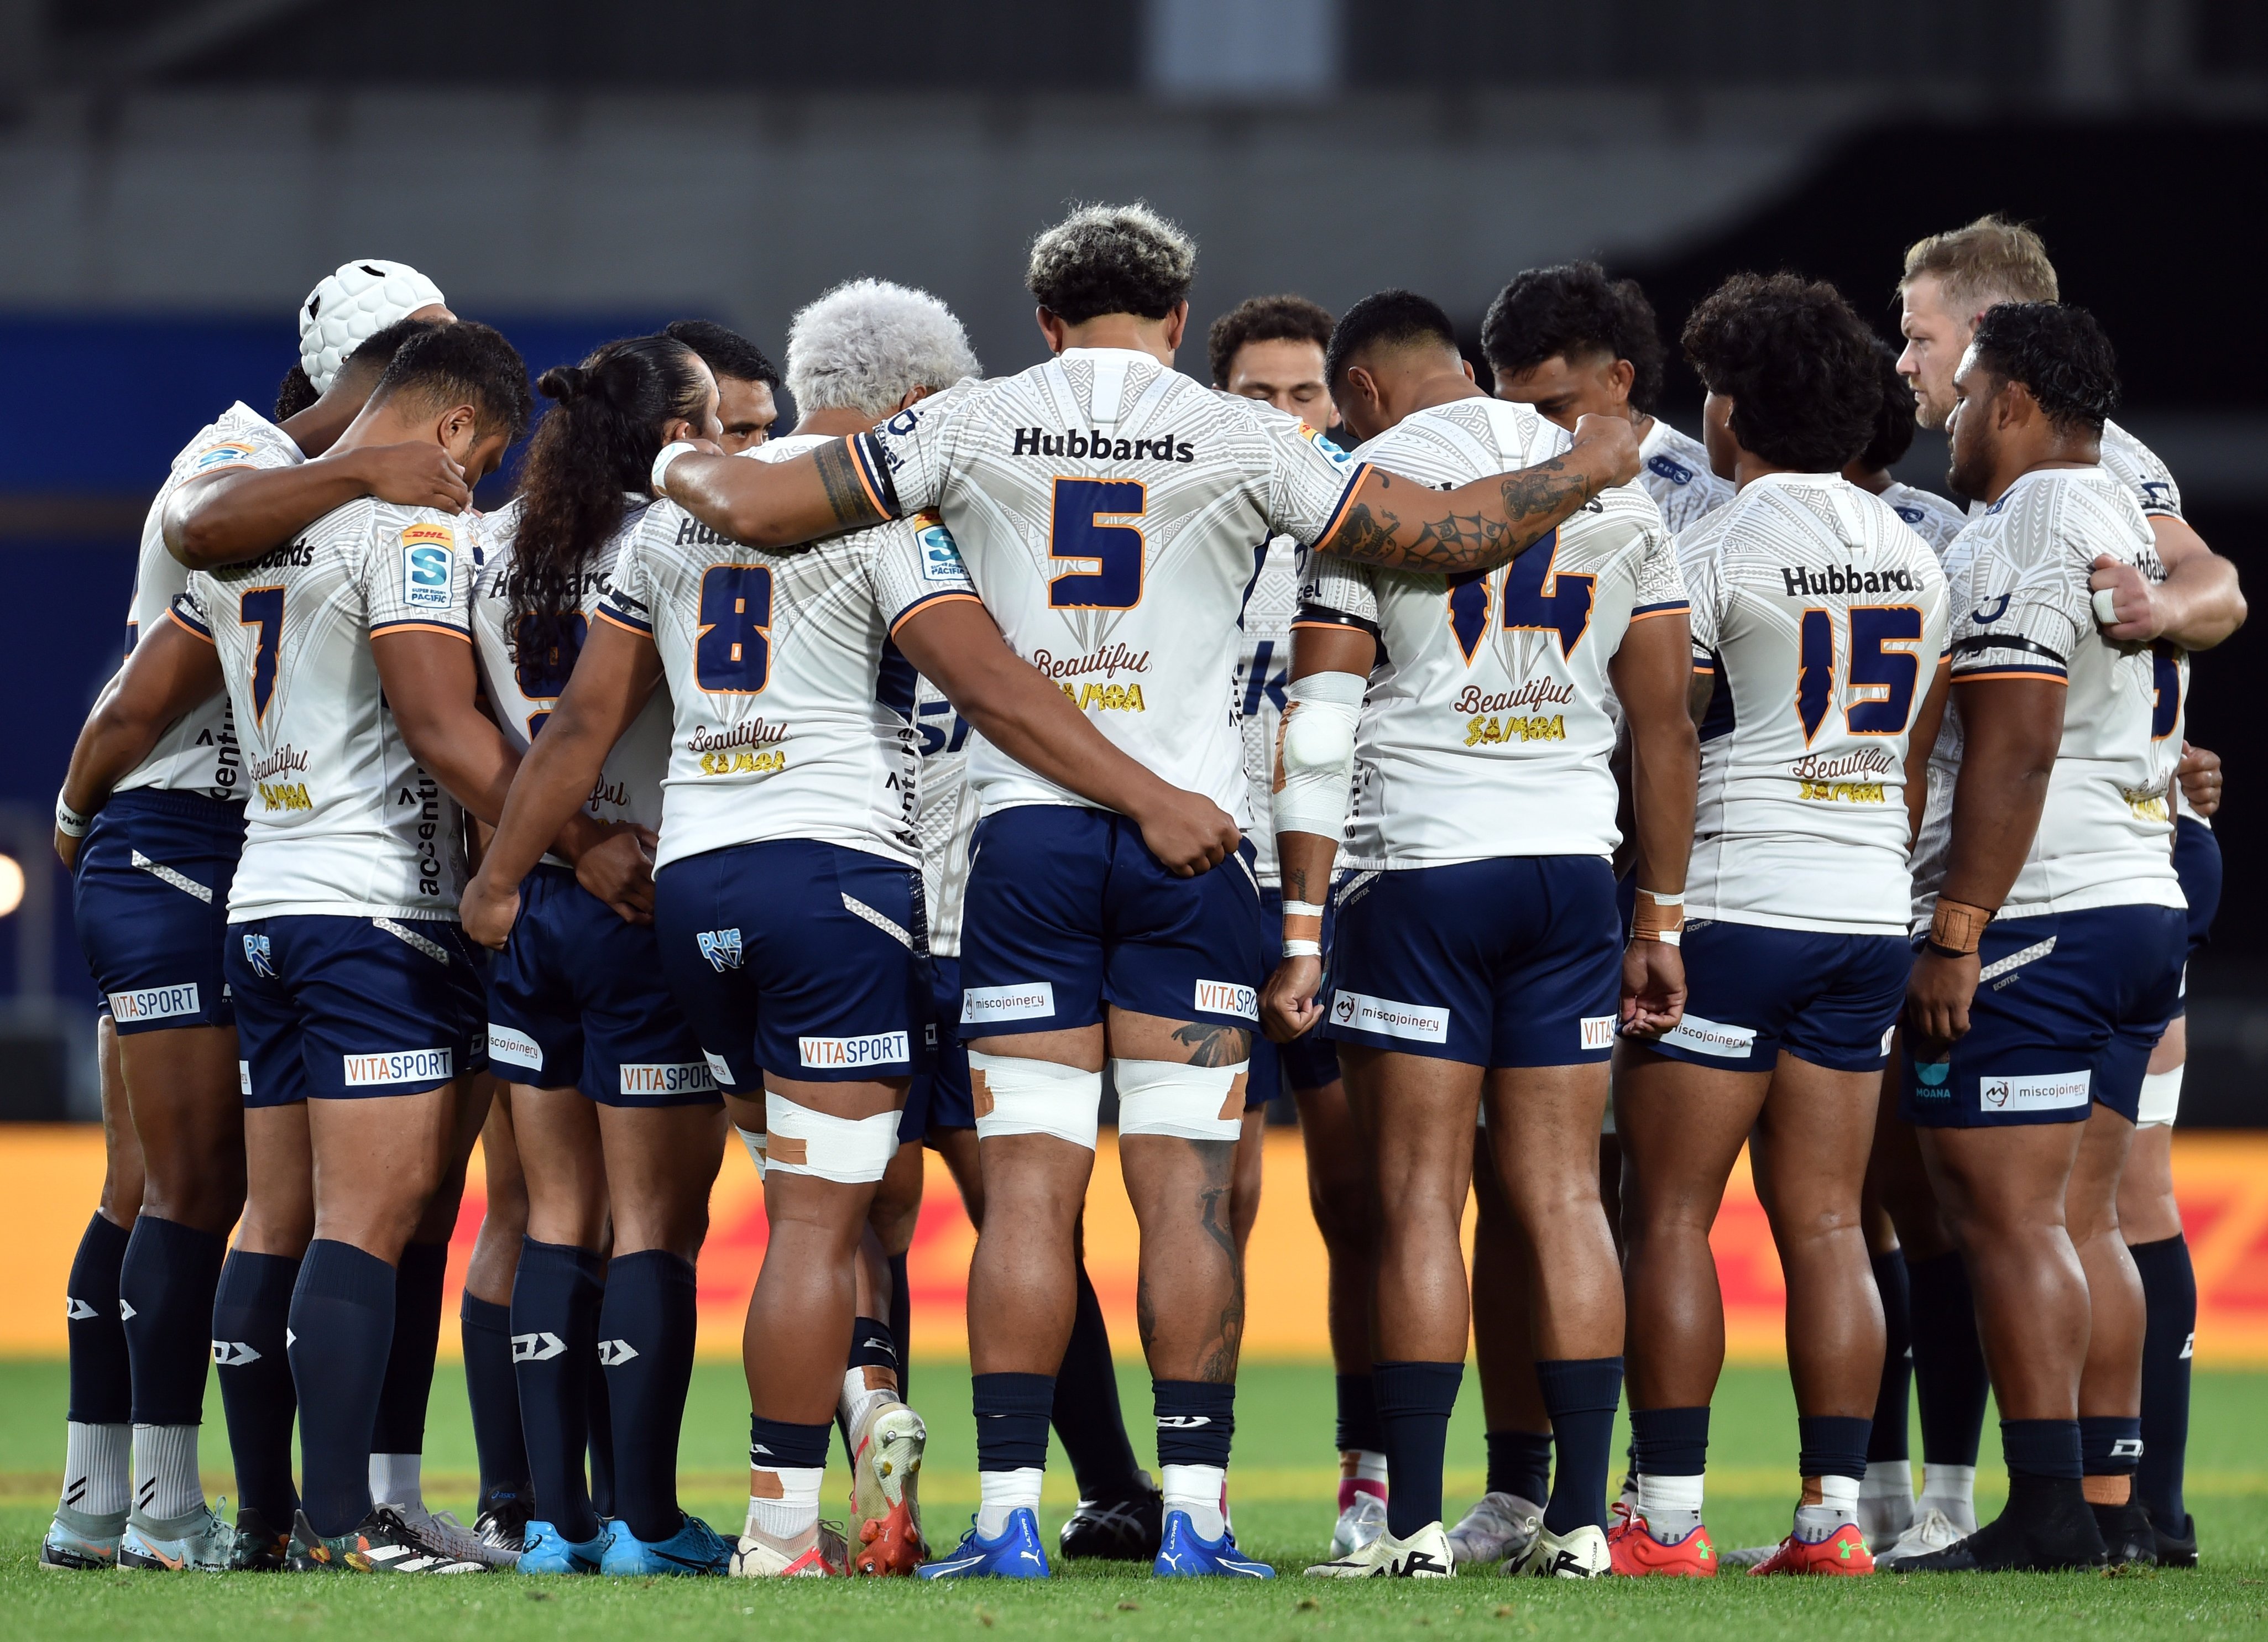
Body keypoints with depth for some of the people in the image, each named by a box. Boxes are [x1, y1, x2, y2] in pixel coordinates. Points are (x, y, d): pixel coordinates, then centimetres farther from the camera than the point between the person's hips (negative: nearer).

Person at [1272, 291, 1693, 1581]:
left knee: (1420, 1200, -2)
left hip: (1422, 865, -4)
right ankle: (1582, 1518, 2)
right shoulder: (1614, 484, 11)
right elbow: (1665, 725, 12)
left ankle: (1417, 1524, -4)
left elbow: (1320, 728, -7)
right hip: (1573, 869, 4)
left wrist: (1301, 931, -6)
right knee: (1564, 1195, 5)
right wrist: (1661, 922, 17)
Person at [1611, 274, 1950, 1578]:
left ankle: (1671, 1517, -4)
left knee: (1672, 1217, -1)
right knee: (1825, 1224, 7)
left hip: (1734, 908, -6)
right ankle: (1836, 1515, 3)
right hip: (1870, 915, 6)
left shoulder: (1717, 553, -9)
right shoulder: (1916, 555, 11)